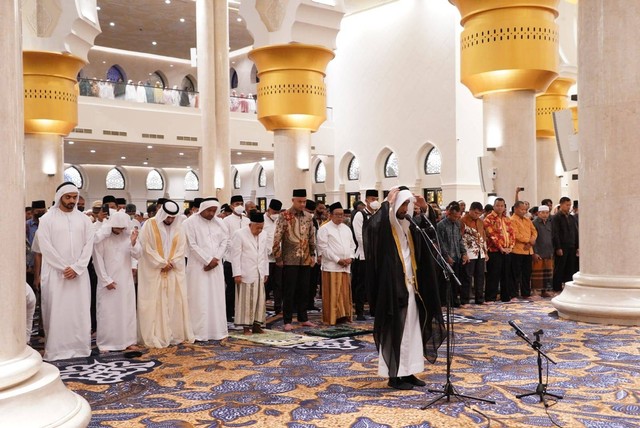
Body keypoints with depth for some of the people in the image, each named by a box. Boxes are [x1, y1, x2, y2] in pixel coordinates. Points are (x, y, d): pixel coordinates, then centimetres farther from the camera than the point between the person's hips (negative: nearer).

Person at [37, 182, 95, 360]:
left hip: (79, 273, 3)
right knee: (56, 311, -1)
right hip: (55, 273, -2)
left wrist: (76, 268, -9)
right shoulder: (47, 219, -1)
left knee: (80, 311, 3)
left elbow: (88, 245, 2)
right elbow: (45, 247, -7)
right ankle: (56, 349, 5)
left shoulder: (83, 219, 7)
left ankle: (79, 347, 11)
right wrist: (64, 268, -11)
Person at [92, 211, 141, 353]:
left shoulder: (129, 234, -1)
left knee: (127, 310, 8)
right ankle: (105, 343, 8)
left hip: (126, 280, 3)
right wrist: (106, 280, -9)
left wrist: (133, 242, -24)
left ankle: (127, 340, 17)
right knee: (107, 311, 0)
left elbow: (137, 255, -4)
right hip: (108, 280, -3)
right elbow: (98, 259, -7)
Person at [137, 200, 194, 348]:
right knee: (154, 303, -4)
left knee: (174, 302, 4)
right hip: (153, 271, -4)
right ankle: (154, 337, 0)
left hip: (174, 271, 4)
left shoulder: (178, 228, 8)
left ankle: (175, 335, 11)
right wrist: (162, 263, -12)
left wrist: (171, 263, -10)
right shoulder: (150, 225, -5)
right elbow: (147, 248, -9)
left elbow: (181, 248, 5)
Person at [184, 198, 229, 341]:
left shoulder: (219, 222, 9)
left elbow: (224, 241, 7)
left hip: (216, 266, 5)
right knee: (200, 300, -4)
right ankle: (200, 332, 0)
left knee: (217, 299, 6)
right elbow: (192, 245, -10)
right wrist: (208, 260, -12)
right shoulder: (191, 222, -6)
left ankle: (216, 331, 12)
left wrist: (216, 259, -6)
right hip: (199, 267, -5)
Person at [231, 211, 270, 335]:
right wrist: (237, 273, -14)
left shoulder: (264, 235, 10)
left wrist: (266, 272, 12)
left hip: (260, 273, 5)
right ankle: (246, 326, 4)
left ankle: (256, 325, 13)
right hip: (246, 274, -5)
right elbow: (236, 255, -10)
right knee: (246, 300, -2)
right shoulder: (239, 234, -7)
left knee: (260, 300, 5)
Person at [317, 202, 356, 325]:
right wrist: (338, 260, -12)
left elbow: (352, 245, 18)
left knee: (345, 293, 7)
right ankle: (332, 317, 2)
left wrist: (350, 257, -1)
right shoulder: (324, 229, -4)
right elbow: (323, 248, -9)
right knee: (333, 293, -4)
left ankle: (344, 315, 15)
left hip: (346, 266, 6)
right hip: (331, 266, -5)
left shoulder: (346, 229, 16)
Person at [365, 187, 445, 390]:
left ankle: (407, 372, 21)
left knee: (411, 329, 12)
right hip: (393, 286, -8)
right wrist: (387, 204, -26)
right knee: (396, 330, -2)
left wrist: (425, 210, 9)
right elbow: (371, 226, -34)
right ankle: (394, 375, 7)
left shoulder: (408, 226, 11)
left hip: (411, 285, 8)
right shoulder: (384, 226, -12)